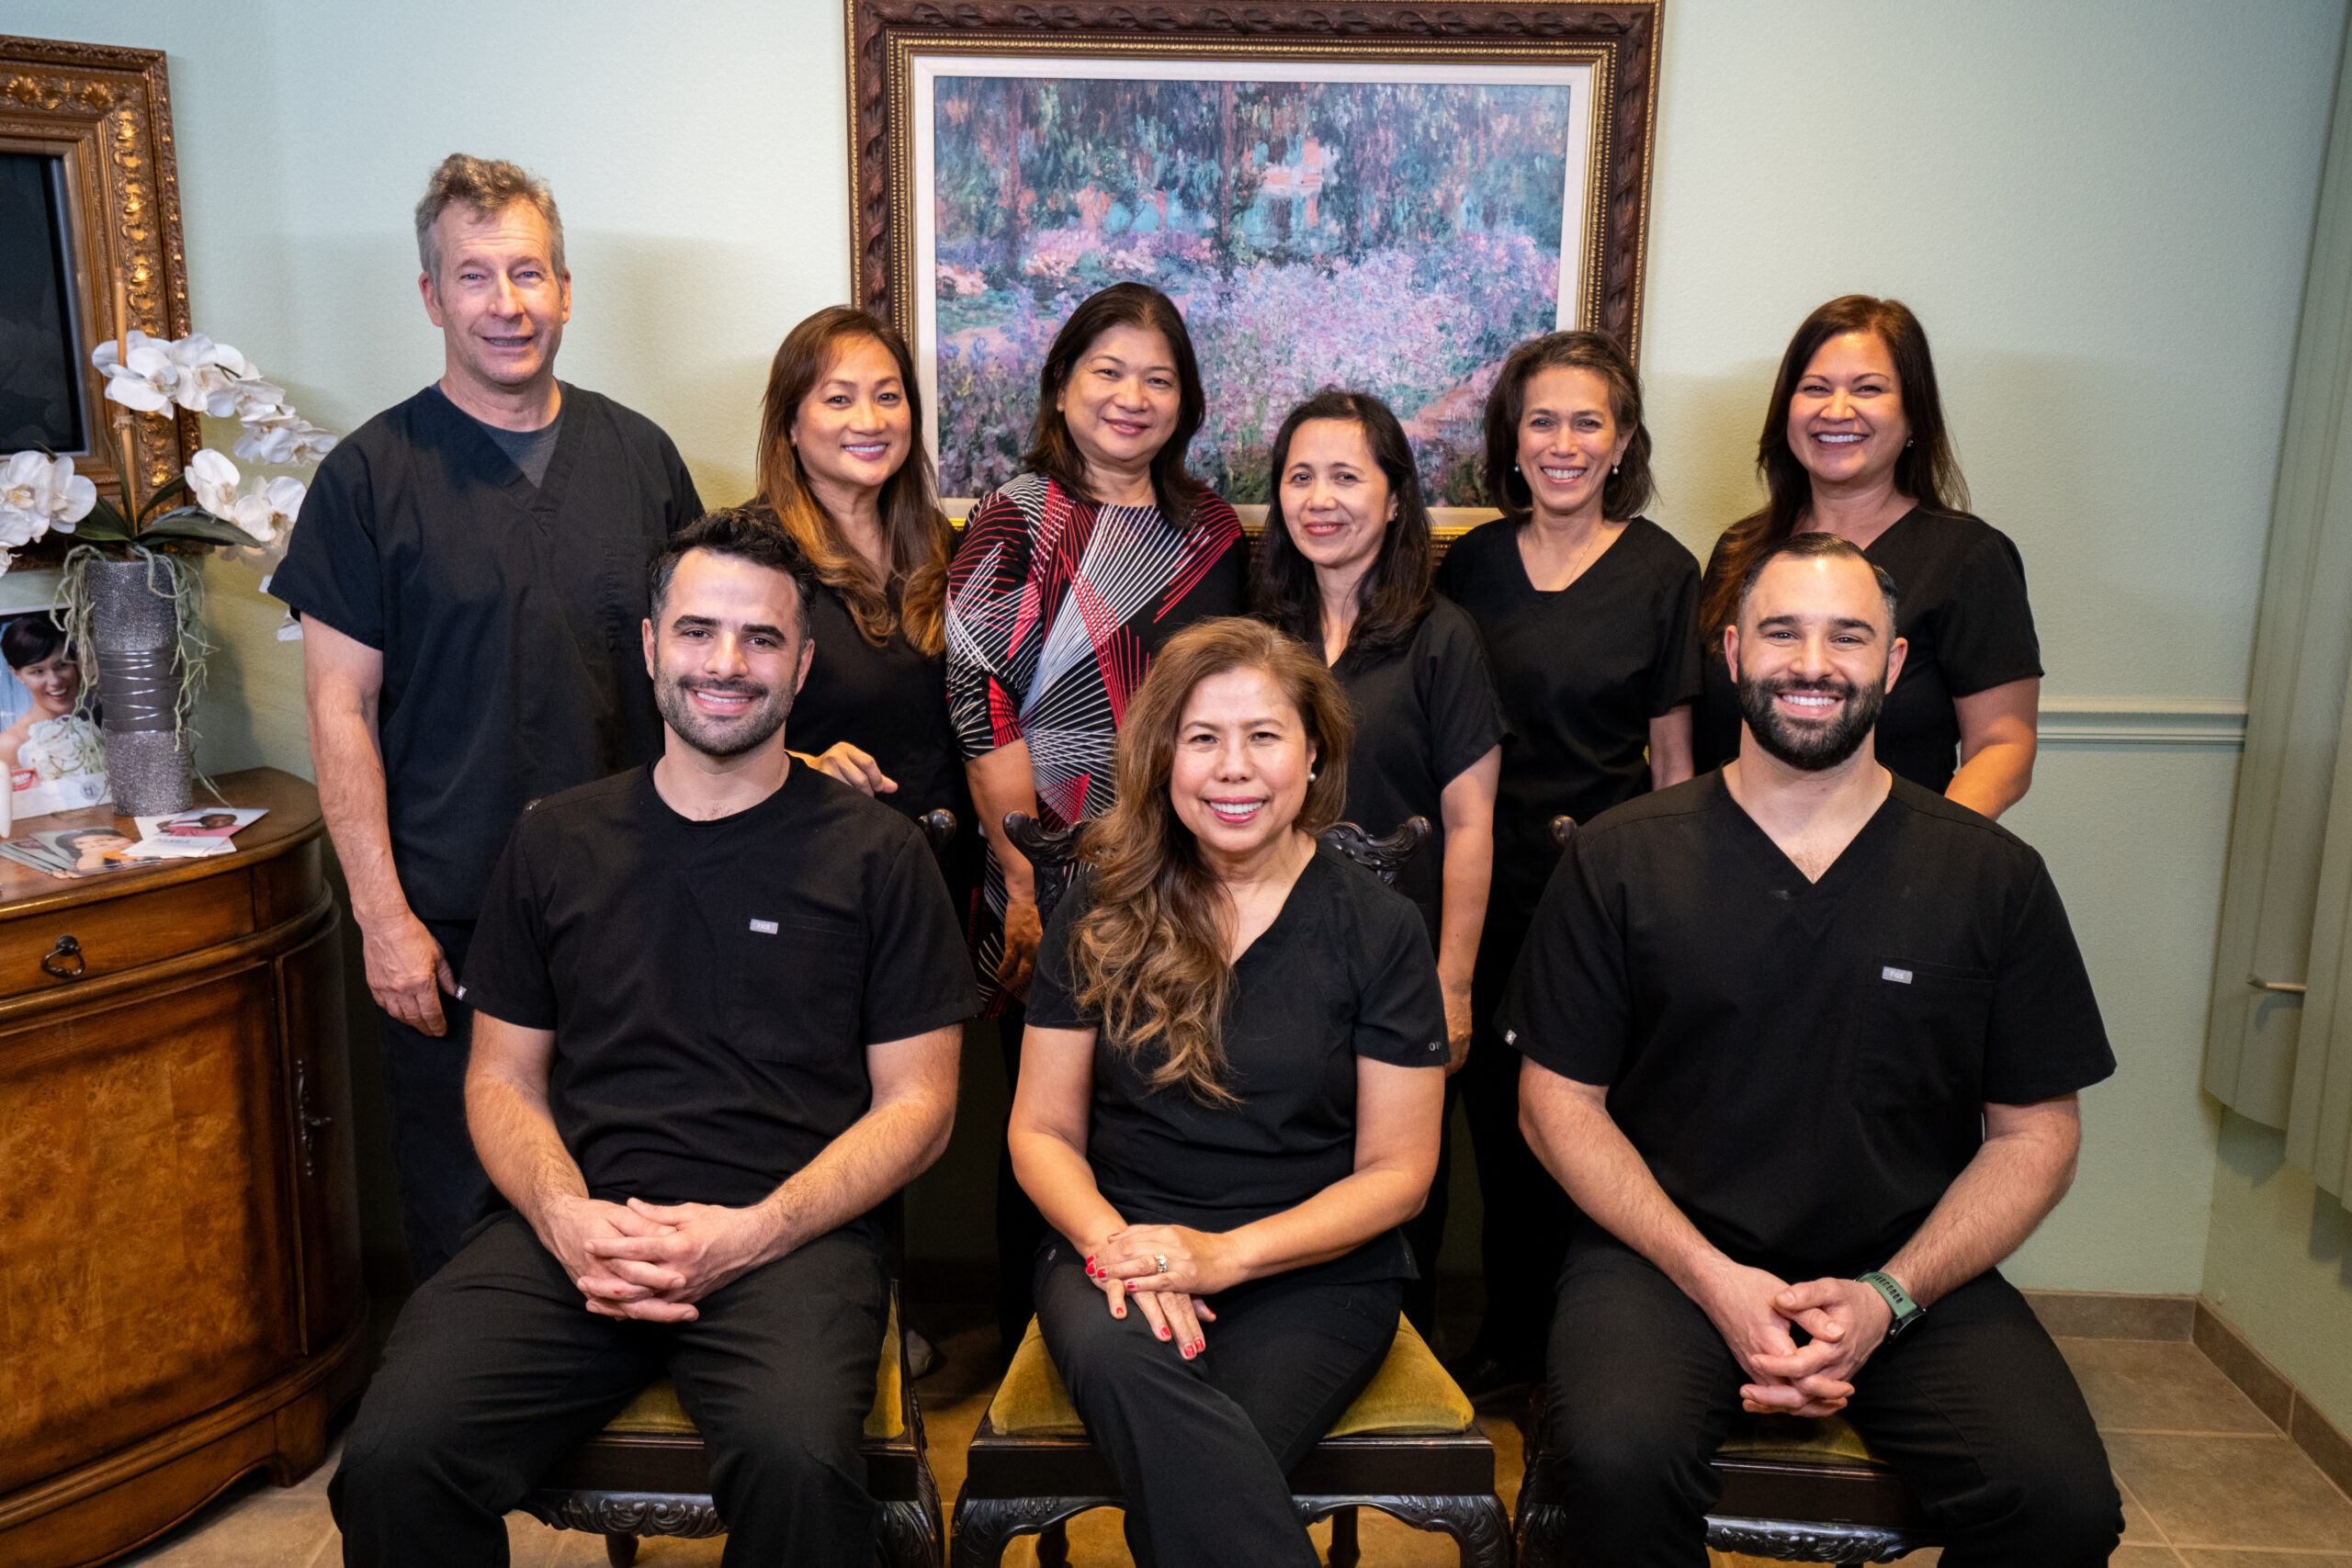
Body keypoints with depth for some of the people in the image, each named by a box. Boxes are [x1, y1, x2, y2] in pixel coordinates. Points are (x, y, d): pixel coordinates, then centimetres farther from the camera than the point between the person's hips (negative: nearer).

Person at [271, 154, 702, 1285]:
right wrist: (383, 916, -10)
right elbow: (342, 711, -5)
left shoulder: (638, 455, 5)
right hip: (448, 912, -2)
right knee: (460, 1207, 9)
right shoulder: (370, 475, -4)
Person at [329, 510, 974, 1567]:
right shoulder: (556, 843, 15)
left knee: (798, 1465, -33)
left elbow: (916, 1105, 4)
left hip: (791, 1233, -2)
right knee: (393, 1457, -23)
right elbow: (502, 1079, 17)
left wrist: (752, 1232, -11)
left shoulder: (876, 855, 6)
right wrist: (567, 1217, -5)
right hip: (575, 1228, 3)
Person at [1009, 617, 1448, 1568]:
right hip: (1117, 1238, 2)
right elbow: (1042, 1130, 7)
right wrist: (1113, 1241, -15)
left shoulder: (1379, 929, 1)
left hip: (1312, 1269, -2)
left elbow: (1396, 1171, 1)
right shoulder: (1100, 915, 5)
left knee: (1186, 1470, -32)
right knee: (1116, 1355, -35)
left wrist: (1227, 1253, -14)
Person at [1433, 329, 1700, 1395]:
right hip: (1485, 879, 3)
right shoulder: (1472, 563, 7)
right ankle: (1511, 1337, 29)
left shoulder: (1660, 570, -2)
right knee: (1497, 1117, 11)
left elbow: (1673, 758, 1)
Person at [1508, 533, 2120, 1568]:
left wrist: (1890, 1296, -9)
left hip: (1912, 1271, 2)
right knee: (1620, 1465, -30)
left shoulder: (1993, 878, 4)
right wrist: (1714, 1280, -11)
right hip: (1667, 1258, -1)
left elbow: (2036, 1131, 6)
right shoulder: (1619, 861, 0)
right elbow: (1560, 1101, 1)